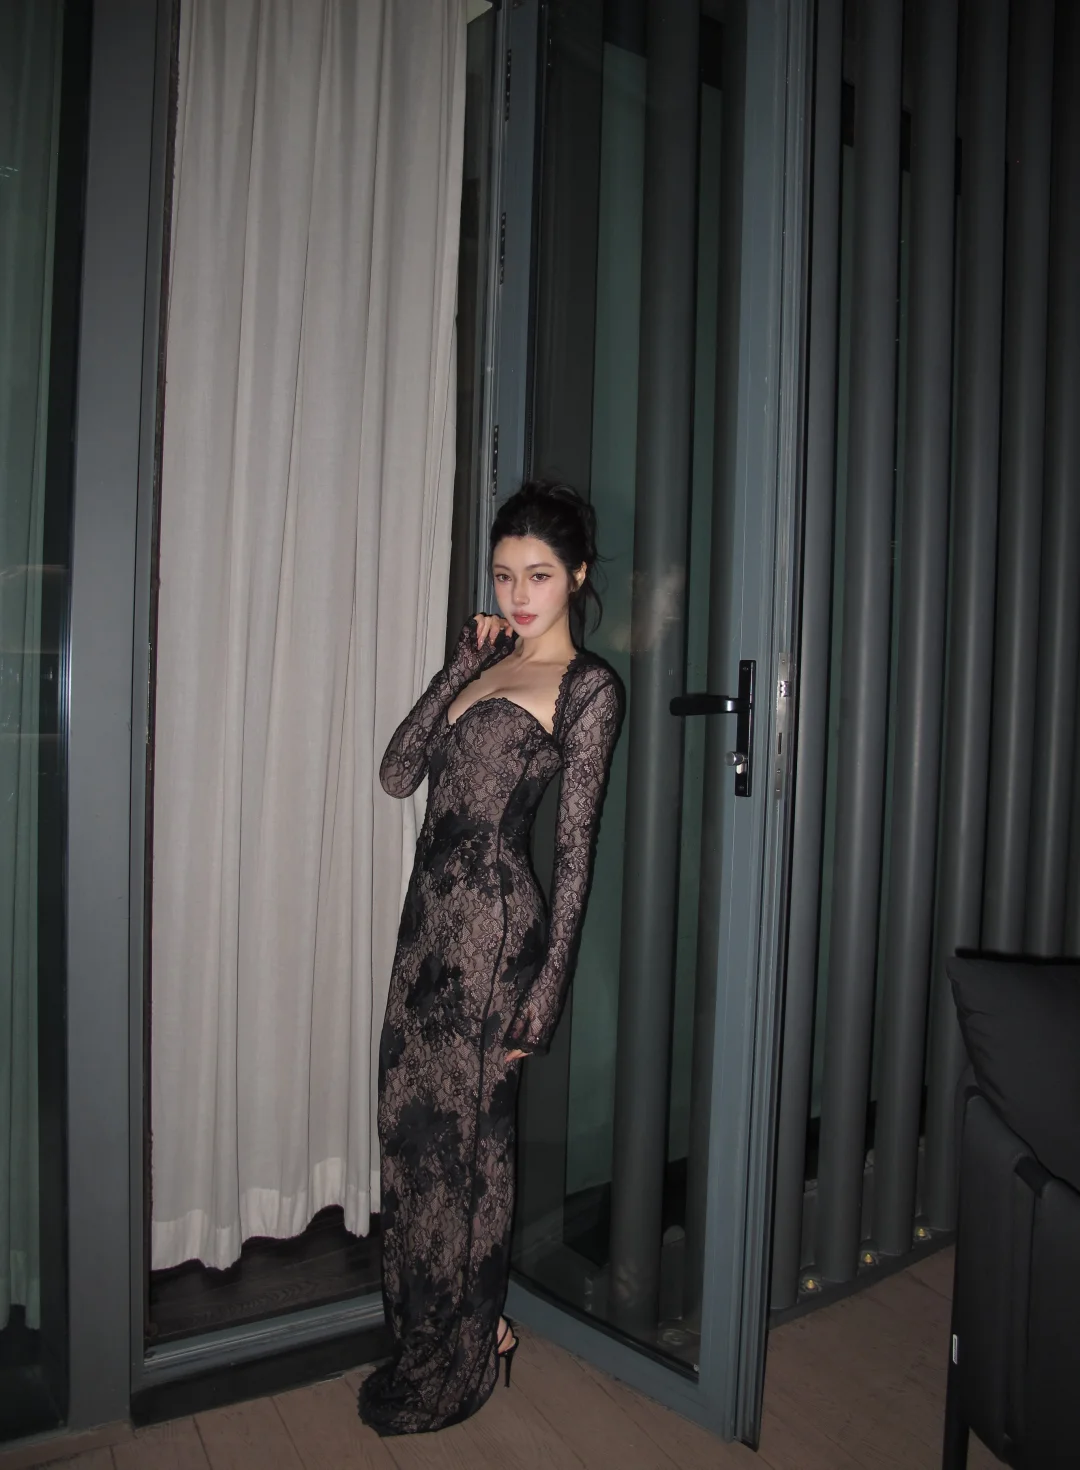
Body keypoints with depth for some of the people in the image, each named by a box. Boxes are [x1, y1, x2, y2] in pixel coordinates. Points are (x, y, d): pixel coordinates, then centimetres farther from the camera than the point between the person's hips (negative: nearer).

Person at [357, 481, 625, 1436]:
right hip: (433, 908, 7)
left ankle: (454, 1362, 29)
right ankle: (433, 1320, 38)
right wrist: (462, 664, 3)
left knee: (464, 1127, 6)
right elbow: (399, 774, 6)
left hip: (494, 921, -7)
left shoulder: (588, 686, -6)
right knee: (412, 1114, 15)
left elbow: (576, 851, -10)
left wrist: (546, 988, -13)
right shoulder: (487, 662, 15)